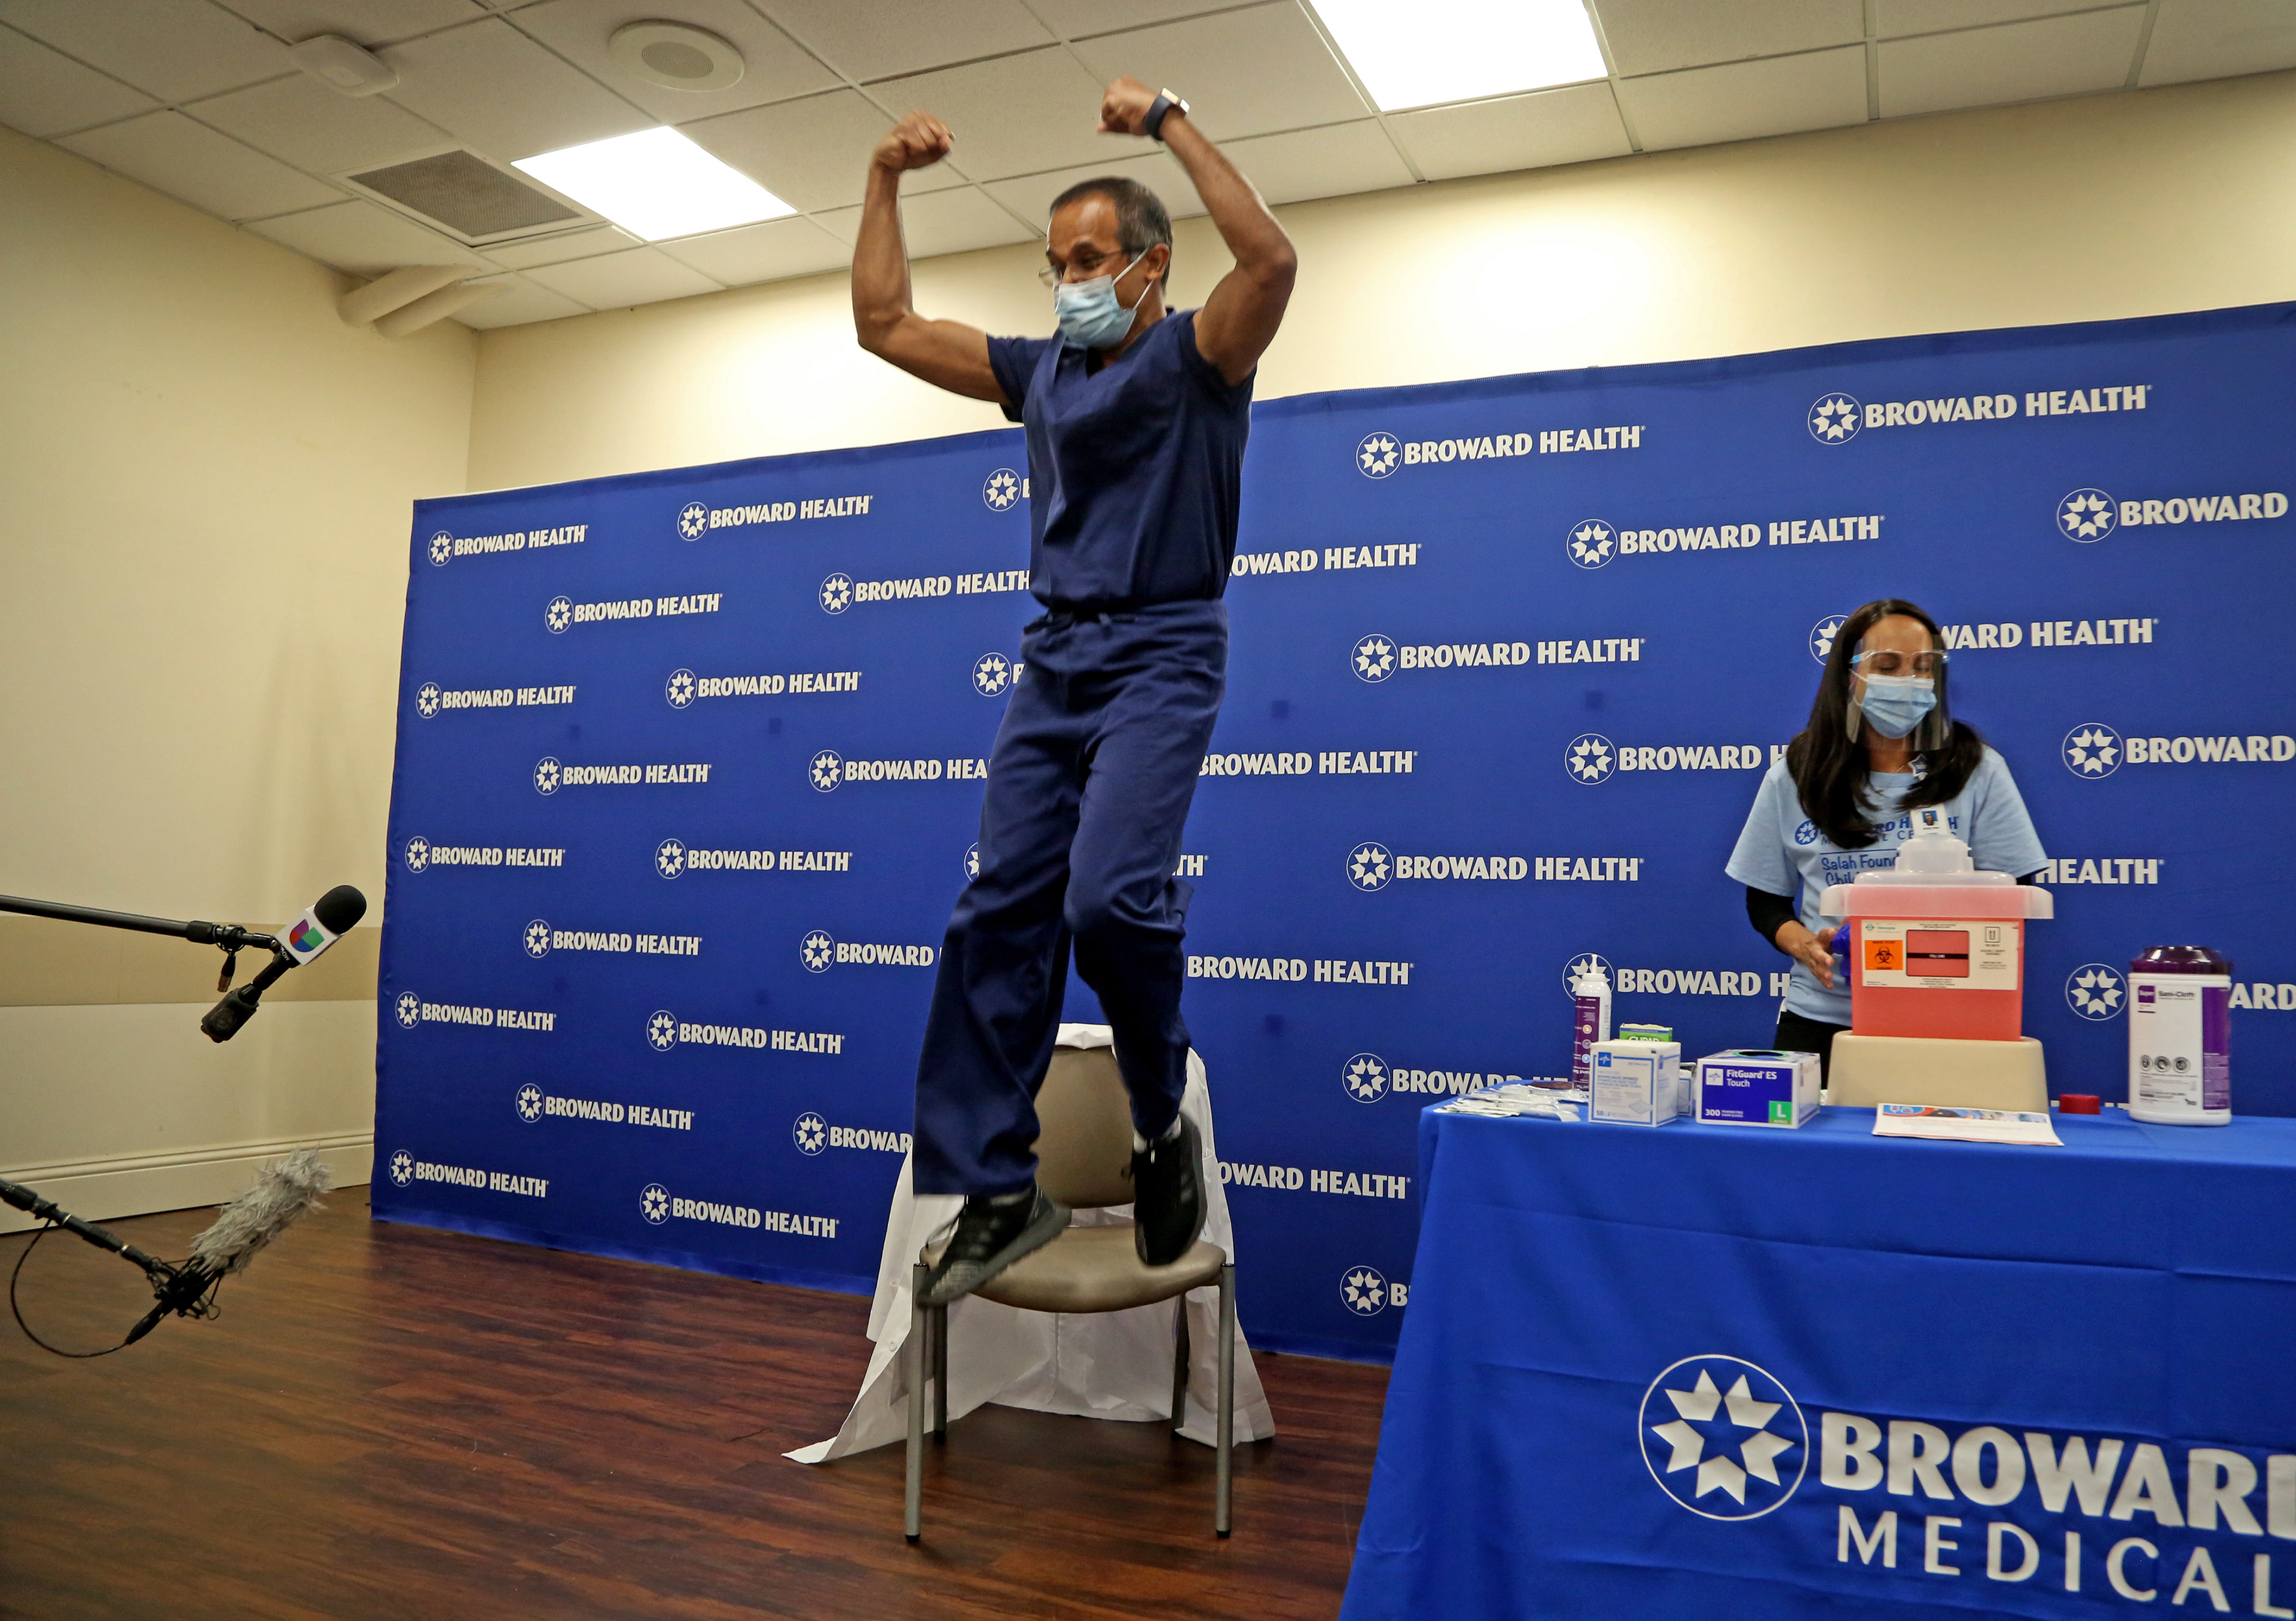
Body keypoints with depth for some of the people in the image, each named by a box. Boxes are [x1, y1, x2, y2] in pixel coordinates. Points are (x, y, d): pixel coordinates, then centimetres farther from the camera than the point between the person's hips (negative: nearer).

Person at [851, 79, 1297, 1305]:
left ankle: (1163, 1128, 0)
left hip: (1161, 658, -6)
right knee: (1000, 918, -1)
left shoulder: (1196, 358, 1)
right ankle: (997, 1190, 6)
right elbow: (885, 326, 19)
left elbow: (1272, 259, -20)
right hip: (1055, 660, 6)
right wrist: (885, 182, 13)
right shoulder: (1042, 372, 18)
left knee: (1109, 892, -26)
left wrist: (1170, 124, -15)